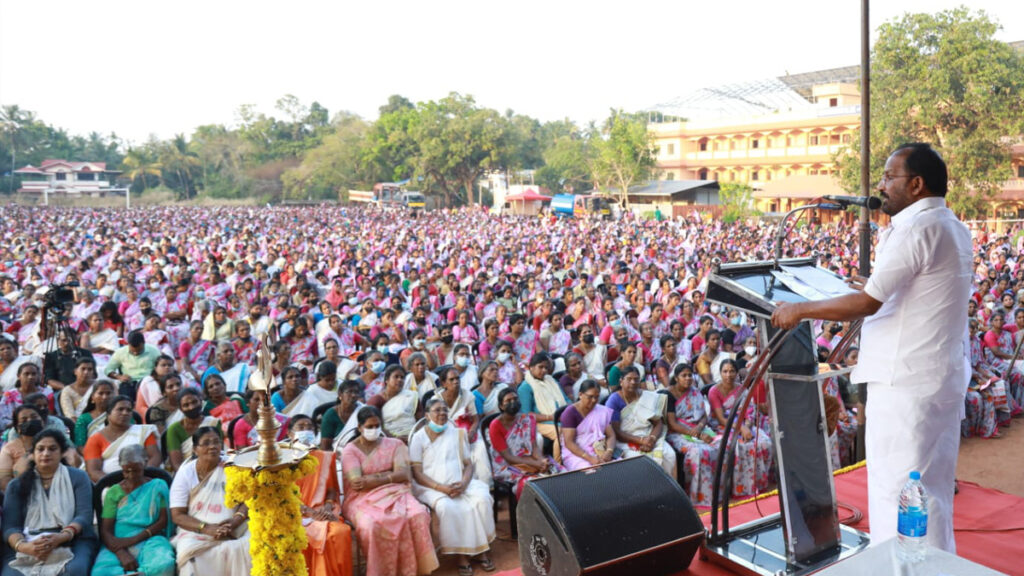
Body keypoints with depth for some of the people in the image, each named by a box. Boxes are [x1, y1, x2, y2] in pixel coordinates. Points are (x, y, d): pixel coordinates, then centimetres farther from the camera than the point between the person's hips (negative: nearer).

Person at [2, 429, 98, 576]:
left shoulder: (78, 477, 13)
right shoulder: (16, 485, 17)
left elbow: (84, 515, 1)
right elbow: (10, 526, 6)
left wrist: (61, 537, -20)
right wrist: (23, 546, -17)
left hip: (72, 541, -1)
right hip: (28, 546, 2)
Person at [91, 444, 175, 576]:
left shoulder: (158, 486, 11)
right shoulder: (113, 492, 13)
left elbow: (163, 520, 3)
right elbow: (105, 531, 3)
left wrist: (133, 540, -11)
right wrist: (122, 554, -16)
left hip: (150, 542, -1)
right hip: (118, 547, 1)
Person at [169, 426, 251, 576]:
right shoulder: (185, 473, 1)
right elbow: (177, 515, -3)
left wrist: (234, 522, -21)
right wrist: (207, 528, -19)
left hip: (234, 531, 0)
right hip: (196, 532, 0)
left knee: (243, 548, -29)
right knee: (190, 551, -31)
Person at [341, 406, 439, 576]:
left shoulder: (394, 444, 13)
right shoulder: (350, 450, 4)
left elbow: (403, 474, -2)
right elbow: (357, 482, -10)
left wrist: (372, 479, -10)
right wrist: (388, 475, -5)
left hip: (395, 494, 3)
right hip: (364, 499, -2)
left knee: (418, 515, -29)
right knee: (372, 524, -37)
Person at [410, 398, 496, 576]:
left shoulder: (457, 433, 12)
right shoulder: (419, 438, 1)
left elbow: (468, 464, 10)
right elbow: (417, 473, -4)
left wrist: (463, 483, -12)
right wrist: (441, 487, -18)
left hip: (460, 484, 4)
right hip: (431, 487, -3)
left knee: (482, 498, -26)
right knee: (447, 507, -36)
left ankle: (482, 548, -12)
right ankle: (461, 554, -20)